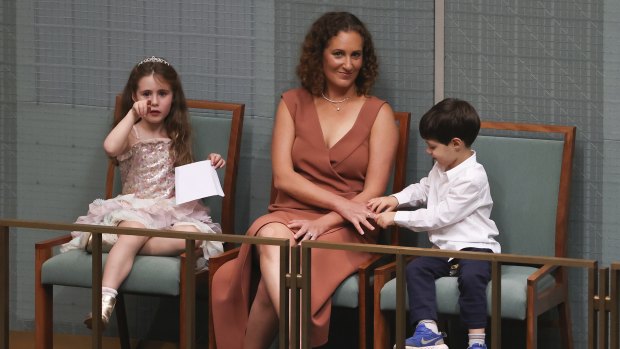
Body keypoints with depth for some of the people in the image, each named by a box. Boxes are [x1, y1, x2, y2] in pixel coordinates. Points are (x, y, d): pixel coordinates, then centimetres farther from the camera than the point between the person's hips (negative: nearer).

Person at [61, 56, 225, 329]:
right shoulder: (131, 133, 5)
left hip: (175, 211, 3)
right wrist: (133, 115, -12)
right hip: (134, 211, -3)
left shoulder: (177, 136, 18)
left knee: (191, 235, -33)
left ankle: (113, 243, -34)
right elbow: (110, 148, -19)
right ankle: (105, 299, -54)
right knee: (135, 230, -39)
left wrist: (208, 166, 8)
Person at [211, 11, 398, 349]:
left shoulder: (378, 113, 7)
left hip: (345, 230, -1)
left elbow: (372, 192, -1)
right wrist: (340, 203, -13)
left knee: (273, 278, -35)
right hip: (292, 215, 1)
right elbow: (283, 177, 2)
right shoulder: (294, 103, 13)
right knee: (274, 239, -39)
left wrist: (323, 223, -17)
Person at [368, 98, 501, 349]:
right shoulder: (441, 168, 9)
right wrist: (395, 199, 10)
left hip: (475, 246, -8)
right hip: (444, 248, 8)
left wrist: (396, 218, -17)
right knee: (415, 269, -16)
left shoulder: (472, 177, -20)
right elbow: (423, 189, 30)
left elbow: (439, 217, -21)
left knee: (471, 276, -35)